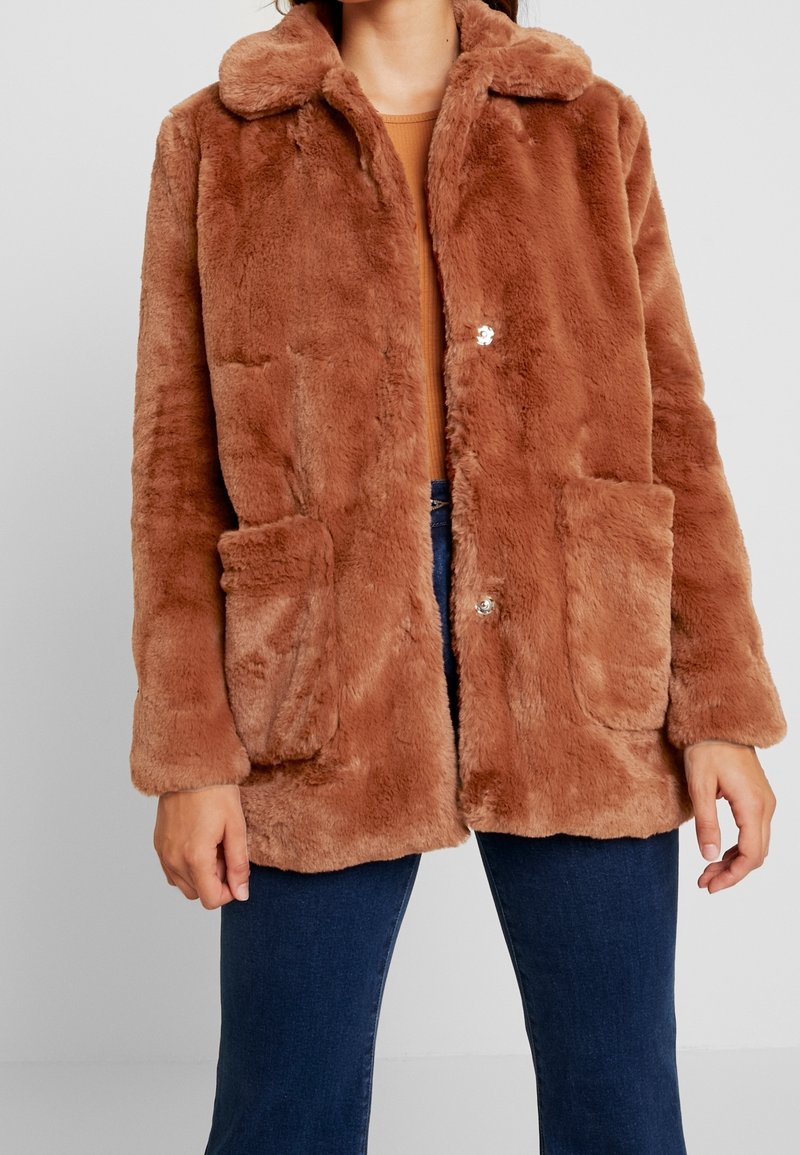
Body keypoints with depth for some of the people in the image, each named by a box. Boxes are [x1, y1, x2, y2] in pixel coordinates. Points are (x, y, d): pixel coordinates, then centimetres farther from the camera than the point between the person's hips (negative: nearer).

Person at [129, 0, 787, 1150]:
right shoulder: (214, 140, 8)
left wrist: (722, 711, -1)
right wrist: (190, 753, -2)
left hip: (577, 665, 1)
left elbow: (672, 428, 6)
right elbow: (178, 467, 4)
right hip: (329, 664, 0)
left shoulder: (593, 123, 11)